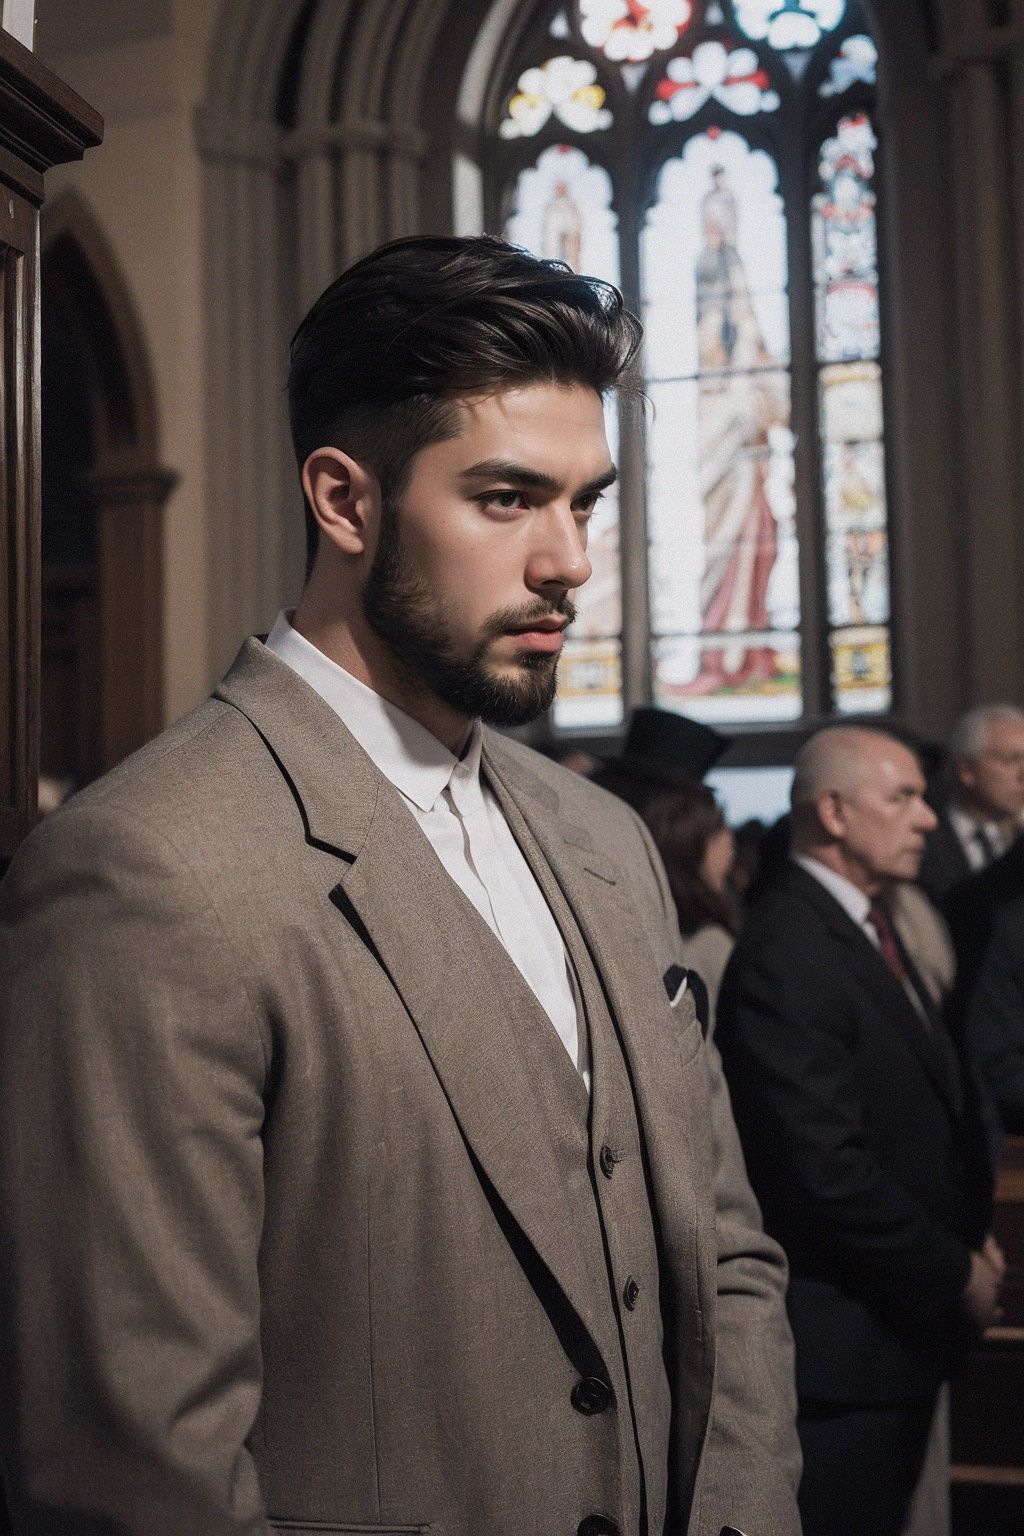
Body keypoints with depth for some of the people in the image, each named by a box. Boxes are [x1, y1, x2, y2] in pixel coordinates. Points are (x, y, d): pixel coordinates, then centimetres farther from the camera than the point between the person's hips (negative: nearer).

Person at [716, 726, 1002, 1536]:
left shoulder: (872, 929, 11)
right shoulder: (786, 956, -21)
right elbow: (827, 1170, -25)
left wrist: (975, 1230, 5)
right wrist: (956, 1273, -13)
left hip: (906, 1328, 9)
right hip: (843, 1342, -9)